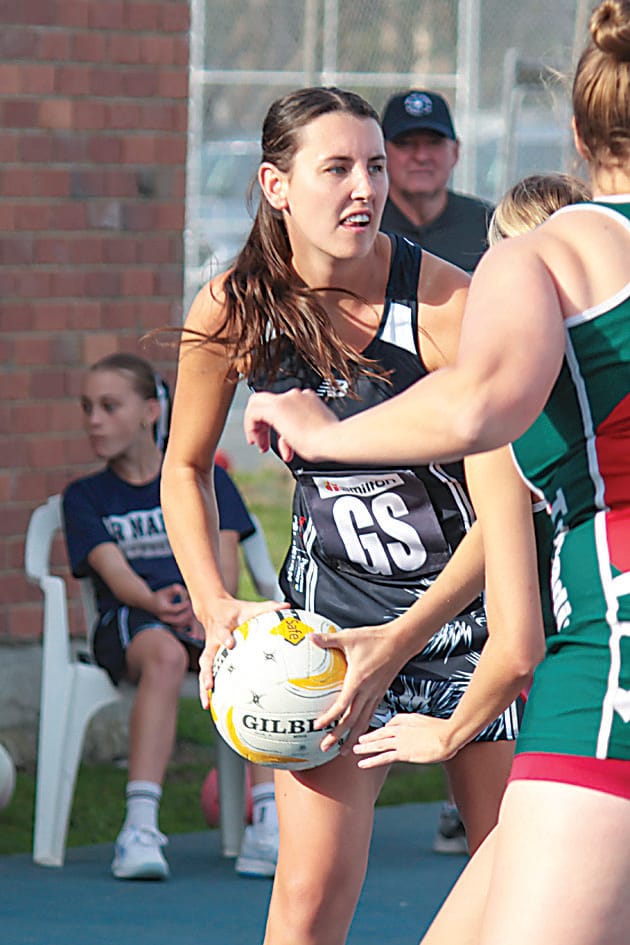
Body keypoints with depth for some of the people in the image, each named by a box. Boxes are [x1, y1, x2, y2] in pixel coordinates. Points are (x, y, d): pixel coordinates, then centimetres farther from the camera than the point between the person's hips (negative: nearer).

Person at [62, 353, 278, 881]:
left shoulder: (207, 480, 16)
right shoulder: (85, 497, 14)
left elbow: (226, 569, 4)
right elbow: (114, 572, -3)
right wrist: (157, 603, -25)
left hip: (208, 618, 1)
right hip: (129, 624, -1)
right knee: (165, 655, -39)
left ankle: (269, 825, -42)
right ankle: (140, 828, -48)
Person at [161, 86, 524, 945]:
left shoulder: (445, 303, -20)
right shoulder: (232, 312, -10)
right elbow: (185, 468, 7)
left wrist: (402, 641, -25)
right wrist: (215, 608, -6)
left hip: (469, 608, -1)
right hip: (329, 606, 1)